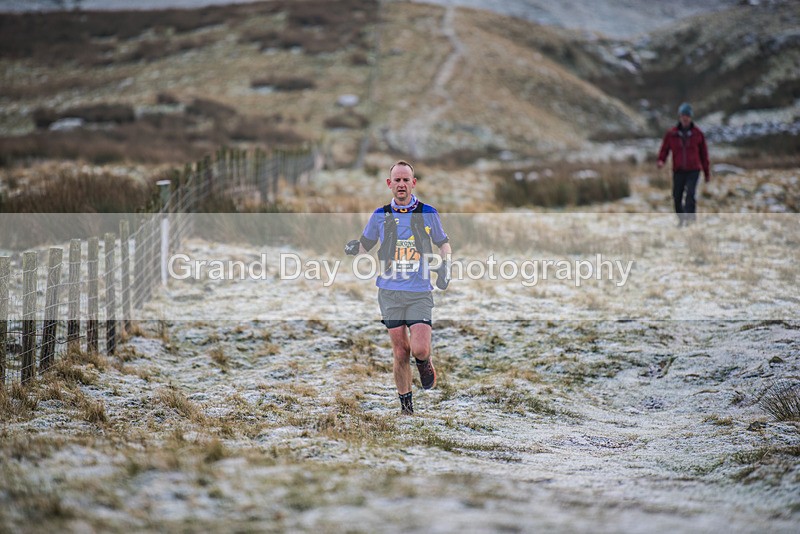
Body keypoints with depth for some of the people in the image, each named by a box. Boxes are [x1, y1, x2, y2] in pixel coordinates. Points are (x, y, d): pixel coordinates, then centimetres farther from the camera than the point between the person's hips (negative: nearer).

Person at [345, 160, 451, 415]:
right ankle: (405, 402, 16)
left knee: (420, 349, -13)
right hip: (390, 292, 1)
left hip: (420, 293, -1)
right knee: (401, 352, -1)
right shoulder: (380, 215, 5)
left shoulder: (427, 213, 2)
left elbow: (443, 243, 16)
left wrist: (444, 266, -1)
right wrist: (354, 248, -7)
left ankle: (425, 363, 24)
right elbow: (366, 244, 16)